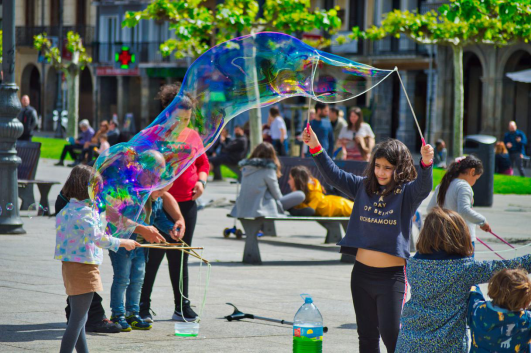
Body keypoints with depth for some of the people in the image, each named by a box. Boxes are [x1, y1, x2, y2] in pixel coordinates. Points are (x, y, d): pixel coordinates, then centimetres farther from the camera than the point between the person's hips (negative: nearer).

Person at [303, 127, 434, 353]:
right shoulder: (364, 187, 7)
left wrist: (426, 164, -45)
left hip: (392, 274, -5)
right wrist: (315, 148, -4)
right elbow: (334, 176, 8)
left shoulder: (407, 192, -5)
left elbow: (423, 188, -24)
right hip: (362, 272, 5)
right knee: (367, 335, 11)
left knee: (391, 333, -13)